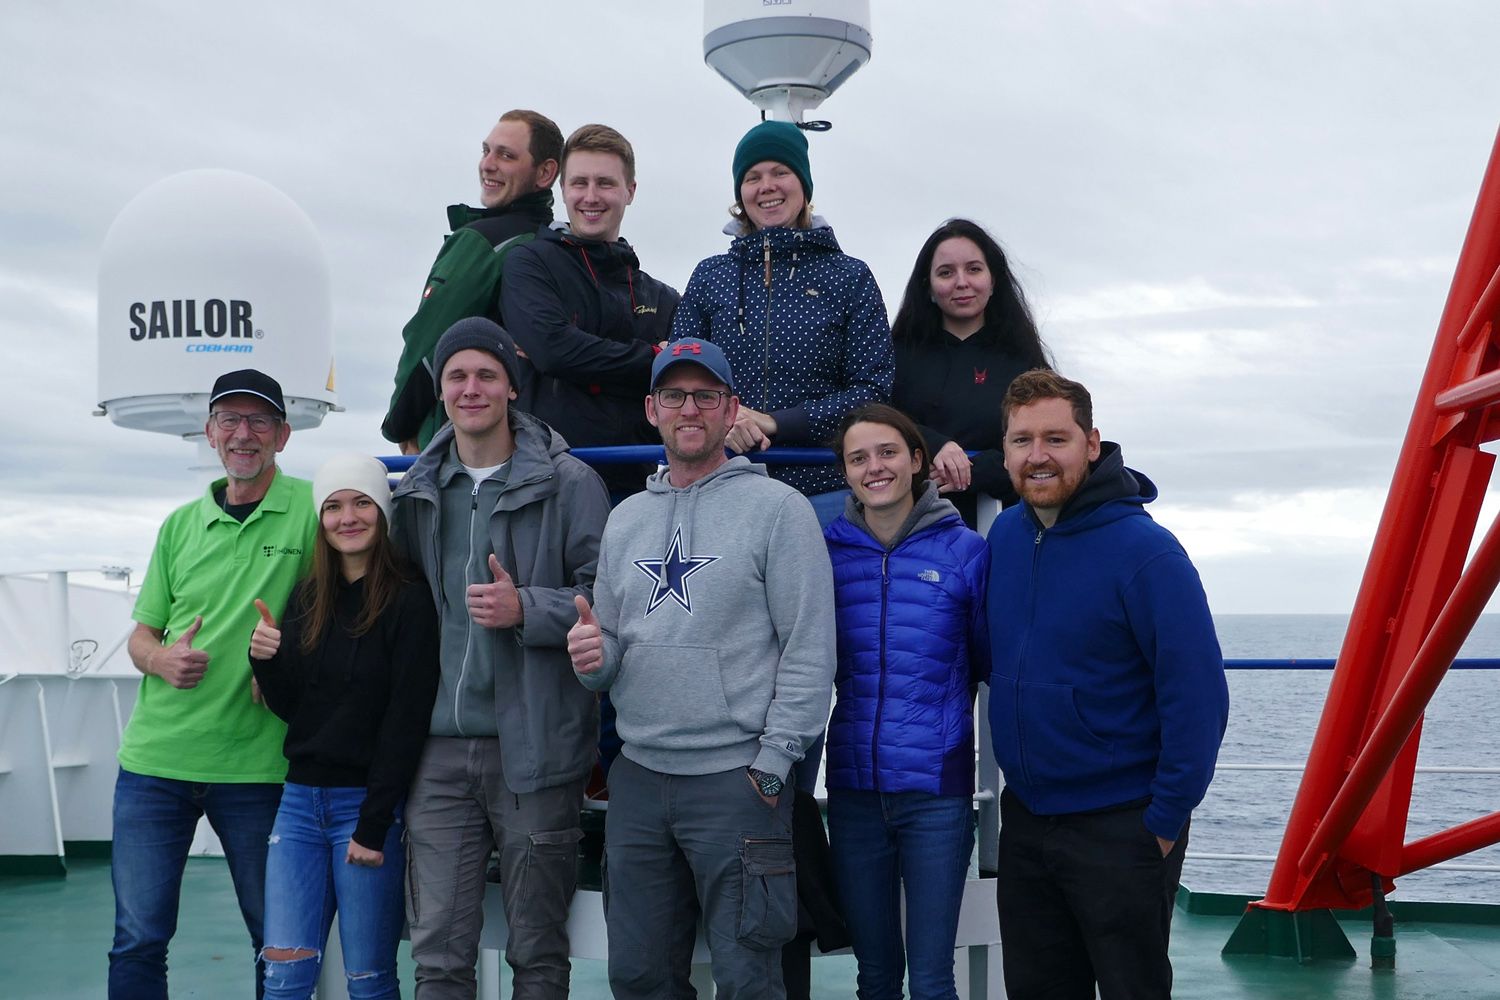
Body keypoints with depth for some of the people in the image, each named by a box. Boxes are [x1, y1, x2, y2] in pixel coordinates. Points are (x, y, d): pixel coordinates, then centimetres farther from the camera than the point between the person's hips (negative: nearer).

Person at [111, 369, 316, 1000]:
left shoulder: (311, 509, -3)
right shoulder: (181, 524, 11)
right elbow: (141, 634, 17)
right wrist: (161, 658, -6)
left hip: (258, 764, -3)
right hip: (156, 757, 3)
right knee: (138, 939, 5)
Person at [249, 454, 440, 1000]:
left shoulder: (409, 600, -8)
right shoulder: (306, 598, 11)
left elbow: (406, 721, -11)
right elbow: (289, 709, 13)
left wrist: (373, 826, -14)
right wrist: (265, 661, -7)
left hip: (369, 803, -5)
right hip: (300, 798, 5)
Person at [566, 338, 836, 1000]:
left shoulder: (777, 507, -4)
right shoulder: (626, 519, 14)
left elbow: (810, 651, -9)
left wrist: (771, 763, -13)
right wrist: (593, 657, -6)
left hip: (737, 779, -5)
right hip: (636, 777, 6)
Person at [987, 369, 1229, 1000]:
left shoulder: (1144, 551, -18)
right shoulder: (1004, 535, 2)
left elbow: (1197, 697, -18)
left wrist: (1166, 819, -16)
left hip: (1120, 830, -6)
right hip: (1023, 820, 6)